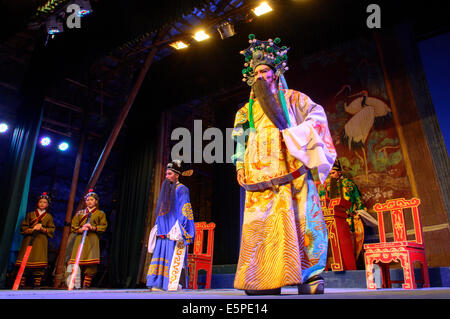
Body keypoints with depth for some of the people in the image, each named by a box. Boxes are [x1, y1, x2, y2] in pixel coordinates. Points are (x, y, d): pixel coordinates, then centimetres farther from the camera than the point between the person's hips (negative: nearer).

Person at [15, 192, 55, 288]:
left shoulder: (49, 216, 14)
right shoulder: (30, 214, 16)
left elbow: (51, 230, 8)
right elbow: (23, 227, 9)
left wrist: (42, 229, -9)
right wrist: (32, 229, -9)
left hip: (41, 241, 0)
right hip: (28, 240, 1)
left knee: (39, 264, -8)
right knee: (24, 262, -6)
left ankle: (37, 285, -3)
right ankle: (21, 284, 0)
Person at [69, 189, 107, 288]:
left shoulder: (100, 213, 14)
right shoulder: (80, 213, 21)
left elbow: (103, 227, 5)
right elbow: (73, 227, 13)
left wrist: (92, 227, -10)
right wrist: (81, 229, -8)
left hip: (92, 240, -2)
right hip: (80, 239, 2)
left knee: (91, 264, -11)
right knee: (77, 262, -8)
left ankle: (86, 285, -8)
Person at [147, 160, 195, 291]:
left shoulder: (181, 189, -1)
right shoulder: (166, 190, 22)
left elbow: (184, 211, -9)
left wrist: (179, 229, -18)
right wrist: (157, 227, 17)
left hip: (174, 232, -7)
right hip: (163, 232, 8)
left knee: (174, 257, -10)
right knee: (160, 255, 3)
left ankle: (174, 284, -8)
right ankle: (159, 284, 6)